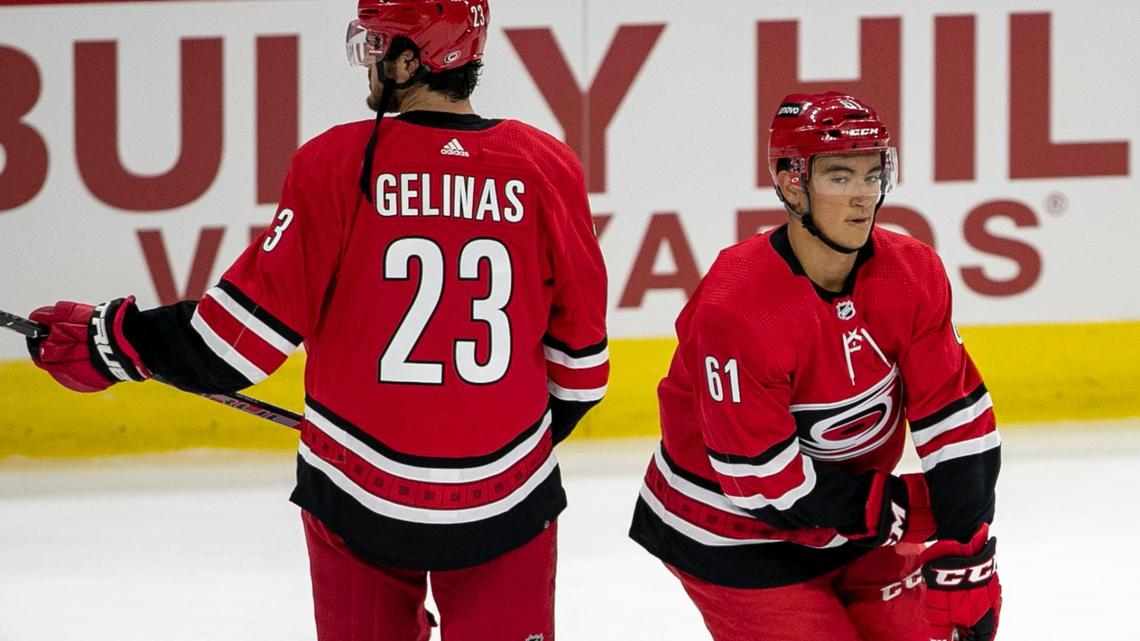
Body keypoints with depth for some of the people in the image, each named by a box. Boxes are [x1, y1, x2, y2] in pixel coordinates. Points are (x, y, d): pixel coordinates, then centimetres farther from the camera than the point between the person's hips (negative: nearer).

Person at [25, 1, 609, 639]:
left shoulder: (337, 164, -12)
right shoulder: (547, 168, -6)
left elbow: (254, 323, -10)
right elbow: (580, 339, 3)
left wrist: (111, 342, 3)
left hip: (361, 498, -1)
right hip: (505, 502, 1)